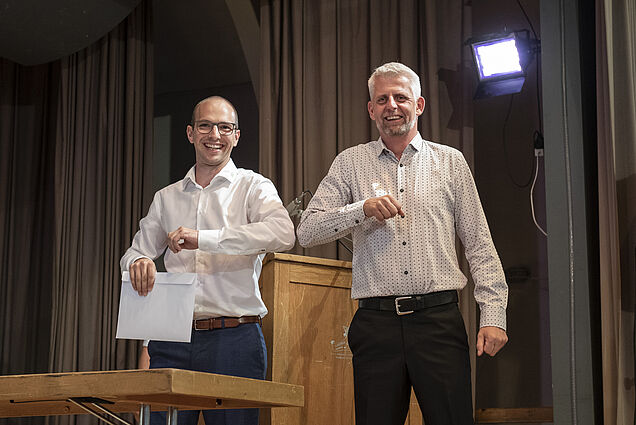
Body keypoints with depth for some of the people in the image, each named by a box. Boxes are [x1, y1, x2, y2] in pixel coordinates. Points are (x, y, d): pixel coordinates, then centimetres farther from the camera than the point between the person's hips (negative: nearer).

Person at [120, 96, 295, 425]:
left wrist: (203, 238, -23)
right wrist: (139, 262, -9)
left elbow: (283, 234, -15)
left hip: (234, 338, -3)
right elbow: (135, 253, 18)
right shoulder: (166, 198, 19)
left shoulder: (252, 187, 5)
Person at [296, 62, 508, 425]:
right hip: (377, 323, 1)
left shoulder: (451, 162, 11)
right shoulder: (350, 163, 11)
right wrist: (363, 209, -13)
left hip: (439, 318, 0)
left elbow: (480, 245, 9)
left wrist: (494, 316, 0)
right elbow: (307, 231, 3)